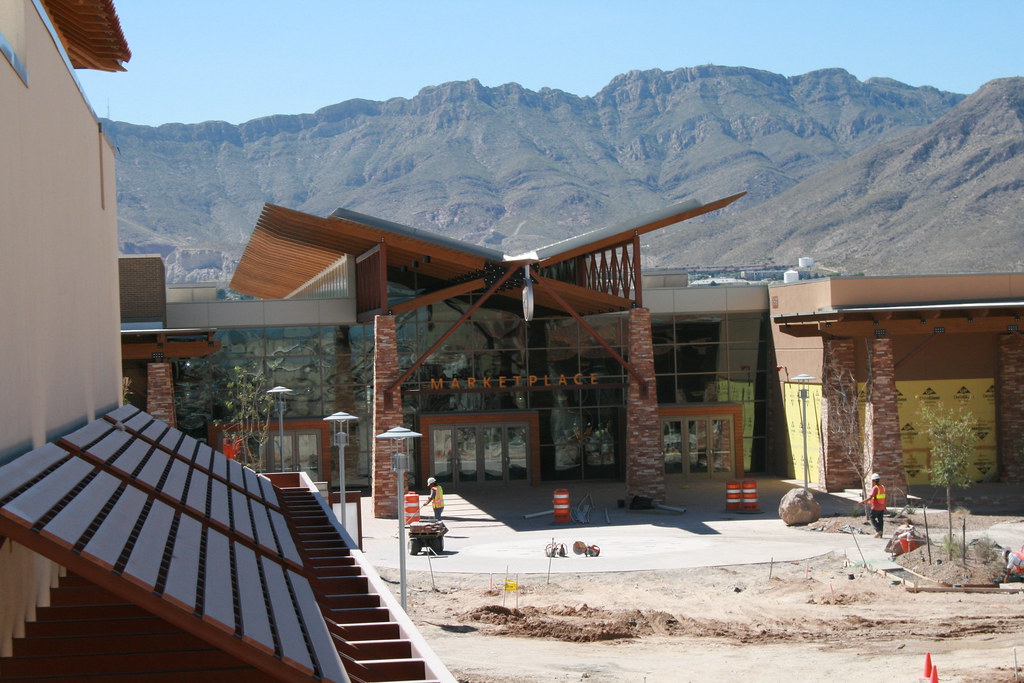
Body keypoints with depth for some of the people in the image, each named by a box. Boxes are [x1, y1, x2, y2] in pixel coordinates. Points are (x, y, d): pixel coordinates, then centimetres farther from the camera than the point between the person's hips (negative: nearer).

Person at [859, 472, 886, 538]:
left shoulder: (875, 488, -17)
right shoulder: (882, 487, 8)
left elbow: (870, 497, -25)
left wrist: (863, 501, -18)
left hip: (875, 507, -8)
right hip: (882, 507, 8)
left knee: (872, 519, 2)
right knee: (880, 520, 10)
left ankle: (878, 530, -11)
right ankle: (880, 534, 12)